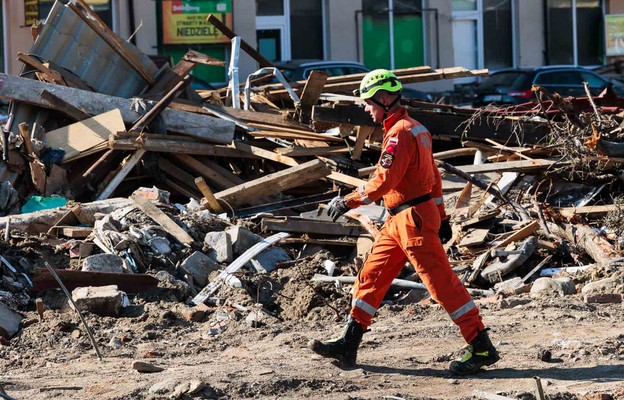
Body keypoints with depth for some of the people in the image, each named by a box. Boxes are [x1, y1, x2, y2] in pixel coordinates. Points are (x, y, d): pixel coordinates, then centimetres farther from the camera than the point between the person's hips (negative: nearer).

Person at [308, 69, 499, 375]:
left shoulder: (400, 133, -17)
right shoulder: (415, 128, 15)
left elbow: (383, 181, -22)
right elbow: (434, 176, 20)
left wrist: (347, 202, -12)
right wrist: (441, 218, 23)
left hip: (413, 219, -10)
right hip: (399, 221, 10)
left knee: (442, 283, -8)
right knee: (370, 277, 12)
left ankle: (482, 348, -5)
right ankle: (348, 346, 16)